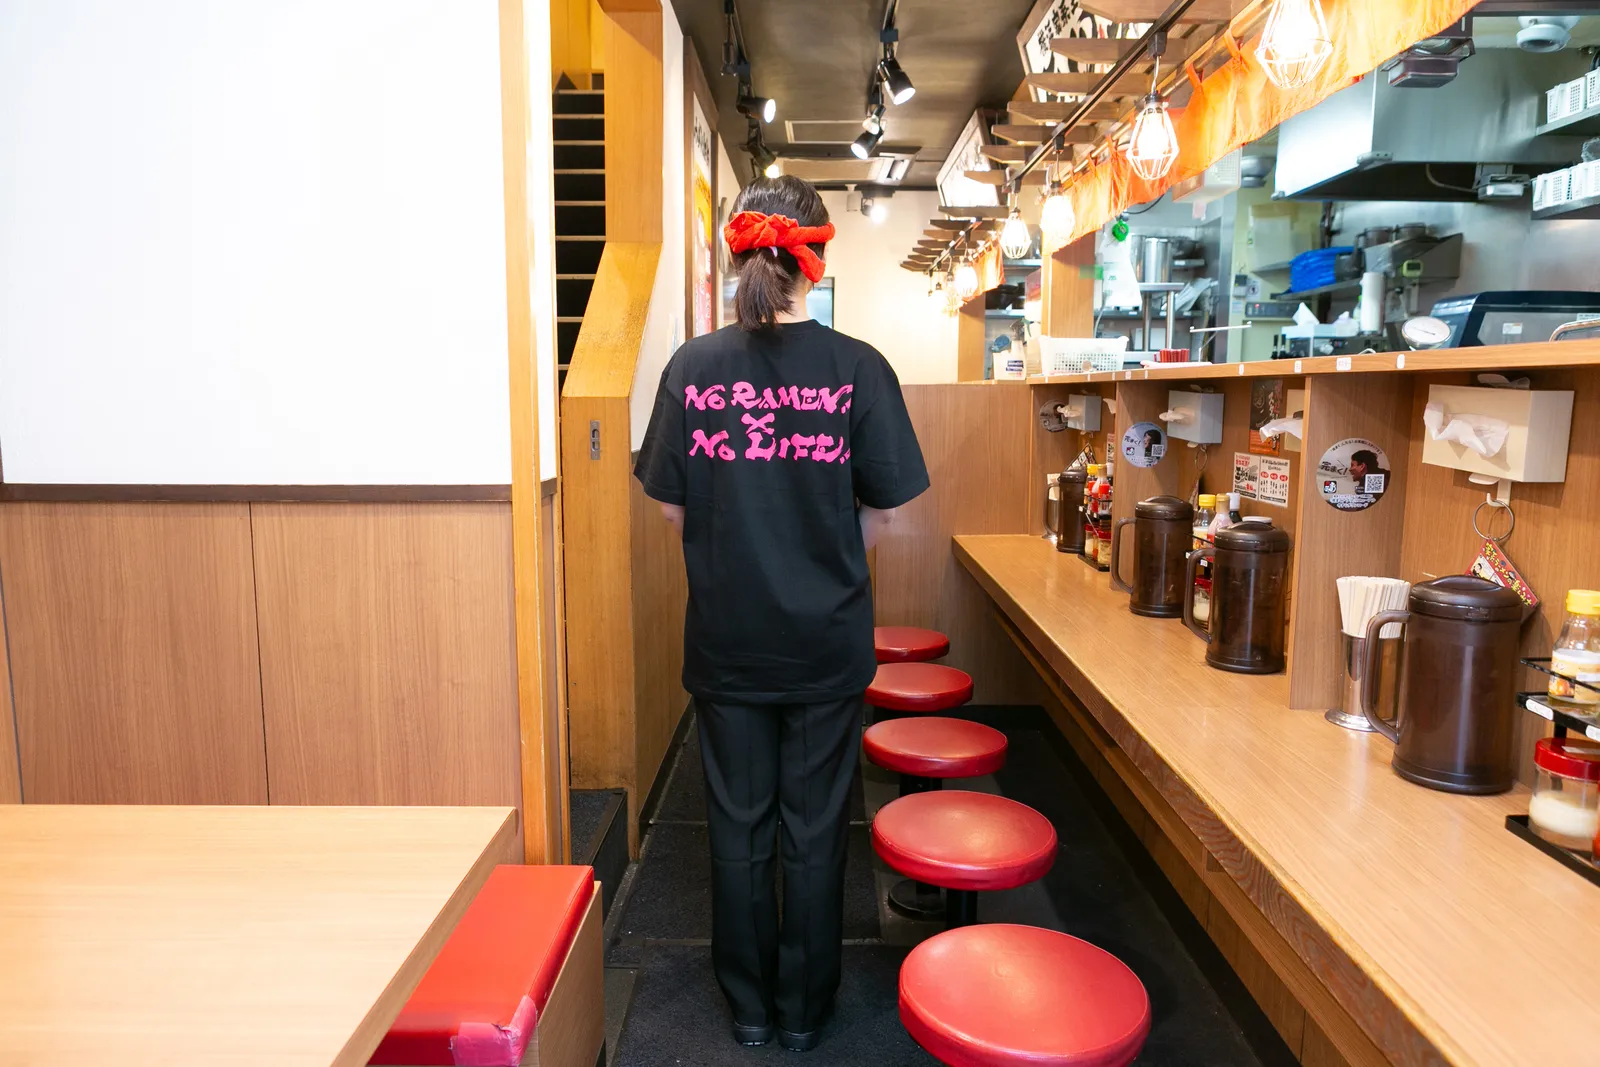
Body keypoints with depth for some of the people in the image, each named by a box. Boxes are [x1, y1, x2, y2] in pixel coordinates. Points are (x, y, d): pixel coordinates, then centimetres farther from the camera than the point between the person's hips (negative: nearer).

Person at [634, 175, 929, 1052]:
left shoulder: (692, 366, -6)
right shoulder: (857, 369, -11)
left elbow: (670, 506, 1)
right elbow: (883, 509, -4)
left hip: (725, 640, 2)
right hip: (826, 642, -1)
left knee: (738, 827, 17)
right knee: (813, 831, 14)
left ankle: (749, 1007, 33)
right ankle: (803, 1011, 31)